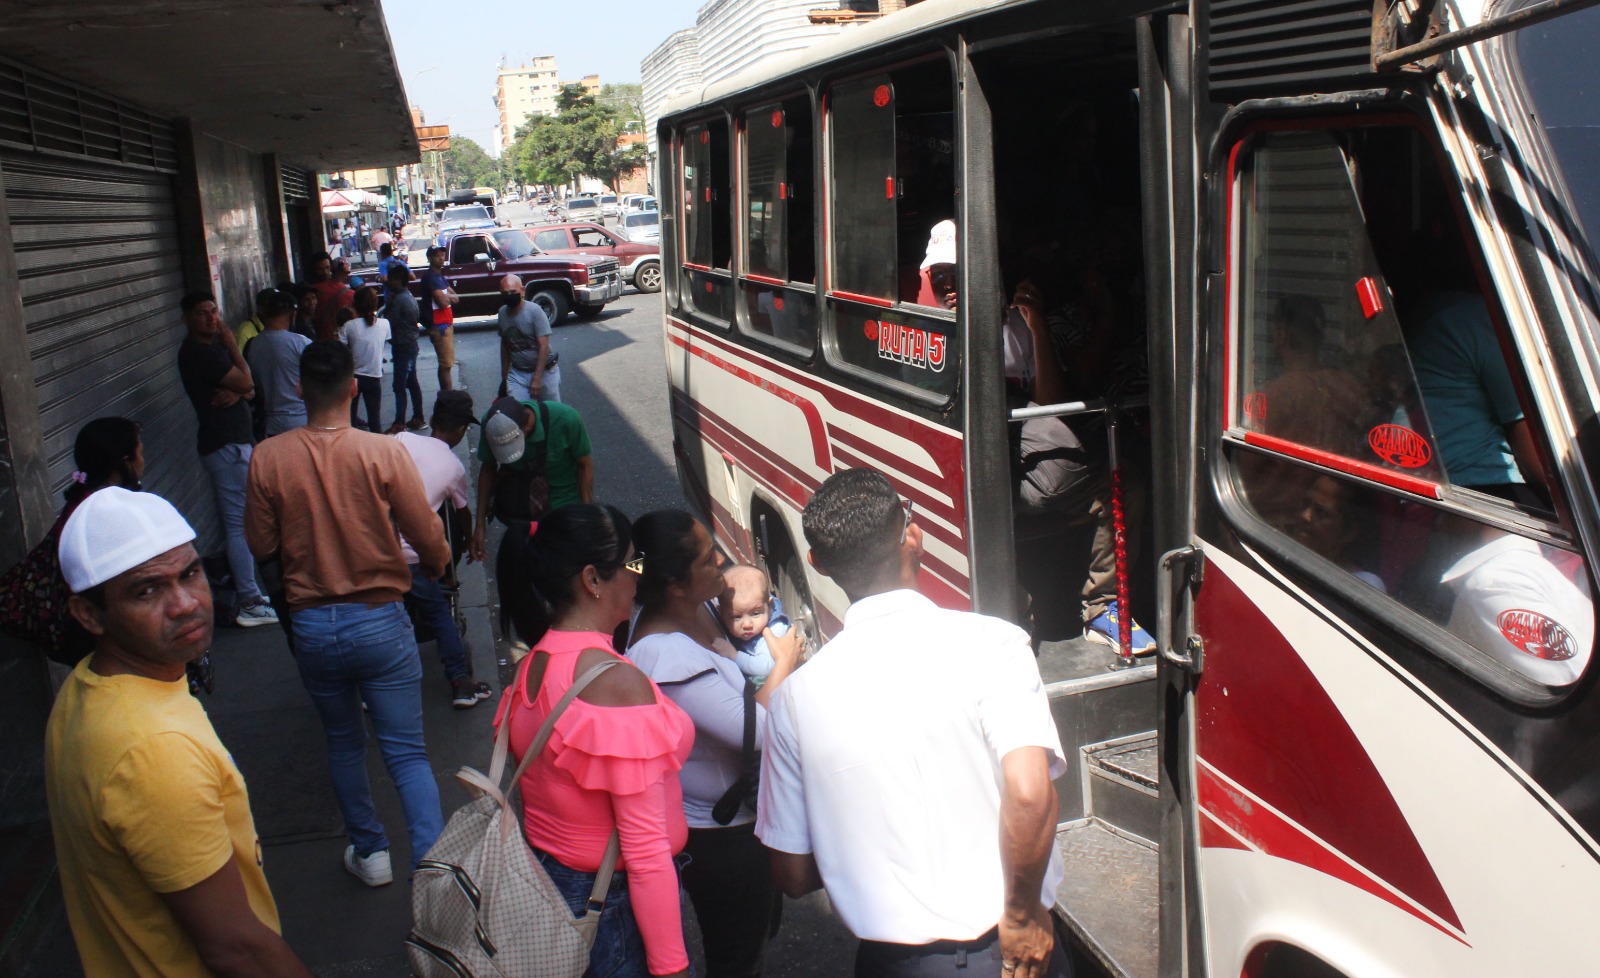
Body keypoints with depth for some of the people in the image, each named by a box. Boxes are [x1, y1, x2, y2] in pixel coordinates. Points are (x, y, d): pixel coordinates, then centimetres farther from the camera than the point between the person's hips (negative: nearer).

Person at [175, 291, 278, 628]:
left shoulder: (212, 346, 15)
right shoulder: (197, 351, -15)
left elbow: (249, 389, 11)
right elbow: (245, 382, -17)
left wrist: (237, 392, -12)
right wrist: (232, 345, -6)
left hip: (234, 441, 10)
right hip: (226, 445, -10)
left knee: (240, 521, 15)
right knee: (240, 523, -9)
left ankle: (249, 590, 23)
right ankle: (250, 603, -6)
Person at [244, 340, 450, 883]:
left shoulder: (268, 458, -9)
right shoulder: (384, 452, -15)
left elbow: (261, 543, 0)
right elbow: (427, 534, -10)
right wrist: (437, 563, 12)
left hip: (312, 627, 2)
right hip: (380, 620, -2)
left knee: (343, 741, 23)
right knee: (407, 752, 5)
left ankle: (369, 851, 34)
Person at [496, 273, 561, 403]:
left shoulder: (534, 310, -13)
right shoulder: (503, 313, 3)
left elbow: (543, 346, -17)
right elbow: (505, 346, 13)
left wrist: (537, 378, -20)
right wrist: (504, 377, 15)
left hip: (544, 371, -4)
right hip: (517, 374, 4)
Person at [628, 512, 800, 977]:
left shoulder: (699, 608, -6)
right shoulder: (668, 656, -35)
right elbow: (756, 730, -33)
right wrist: (783, 664, -17)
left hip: (744, 812, 9)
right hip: (720, 836, -9)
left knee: (762, 923, 30)